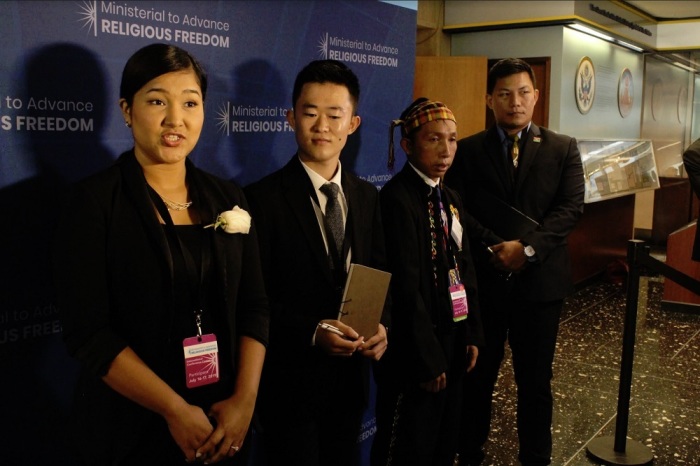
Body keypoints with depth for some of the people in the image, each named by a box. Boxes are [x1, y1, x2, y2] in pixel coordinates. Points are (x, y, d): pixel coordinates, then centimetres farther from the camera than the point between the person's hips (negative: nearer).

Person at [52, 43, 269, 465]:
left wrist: (245, 400, -11)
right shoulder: (94, 202, -10)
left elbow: (254, 307, 1)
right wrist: (176, 410, -17)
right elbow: (88, 331, -14)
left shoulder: (228, 199, 2)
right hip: (133, 429, -3)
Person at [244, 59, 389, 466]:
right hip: (290, 379, -5)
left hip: (351, 375, 5)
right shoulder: (263, 198, -13)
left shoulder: (367, 196, 5)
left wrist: (381, 325, -9)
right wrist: (312, 331, -24)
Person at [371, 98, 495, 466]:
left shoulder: (449, 198, 9)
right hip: (416, 347, -8)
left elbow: (465, 268, 11)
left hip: (453, 338, 8)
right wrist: (427, 358, -18)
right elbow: (406, 287, -21)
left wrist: (472, 333, 6)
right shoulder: (397, 198, -18)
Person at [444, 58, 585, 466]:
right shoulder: (468, 150, 5)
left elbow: (571, 207, -6)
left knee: (536, 381, 11)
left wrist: (528, 247, -18)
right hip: (482, 279, 0)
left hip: (539, 280, 0)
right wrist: (490, 251, -14)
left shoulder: (563, 149, 5)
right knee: (477, 376, 12)